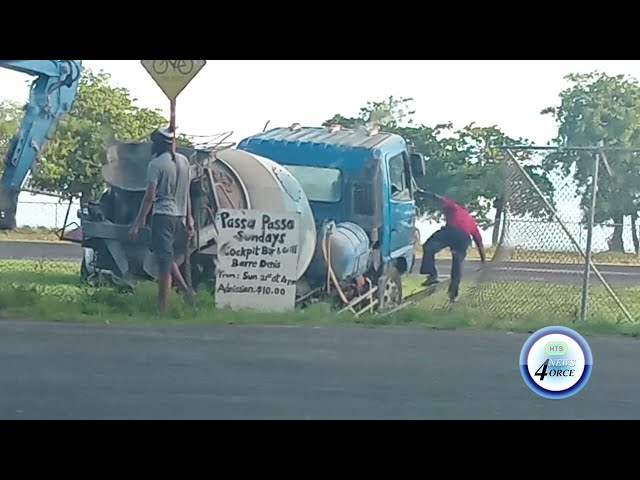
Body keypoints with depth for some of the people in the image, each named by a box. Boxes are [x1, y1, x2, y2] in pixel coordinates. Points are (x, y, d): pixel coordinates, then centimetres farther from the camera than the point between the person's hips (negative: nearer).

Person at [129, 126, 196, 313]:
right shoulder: (183, 161, 11)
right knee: (167, 257, 20)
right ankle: (186, 290, 6)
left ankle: (162, 305, -3)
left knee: (164, 259, -5)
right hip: (179, 216, 7)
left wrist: (138, 222, -11)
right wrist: (189, 219, 19)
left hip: (162, 215, -7)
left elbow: (150, 196, -13)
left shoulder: (156, 164, -9)